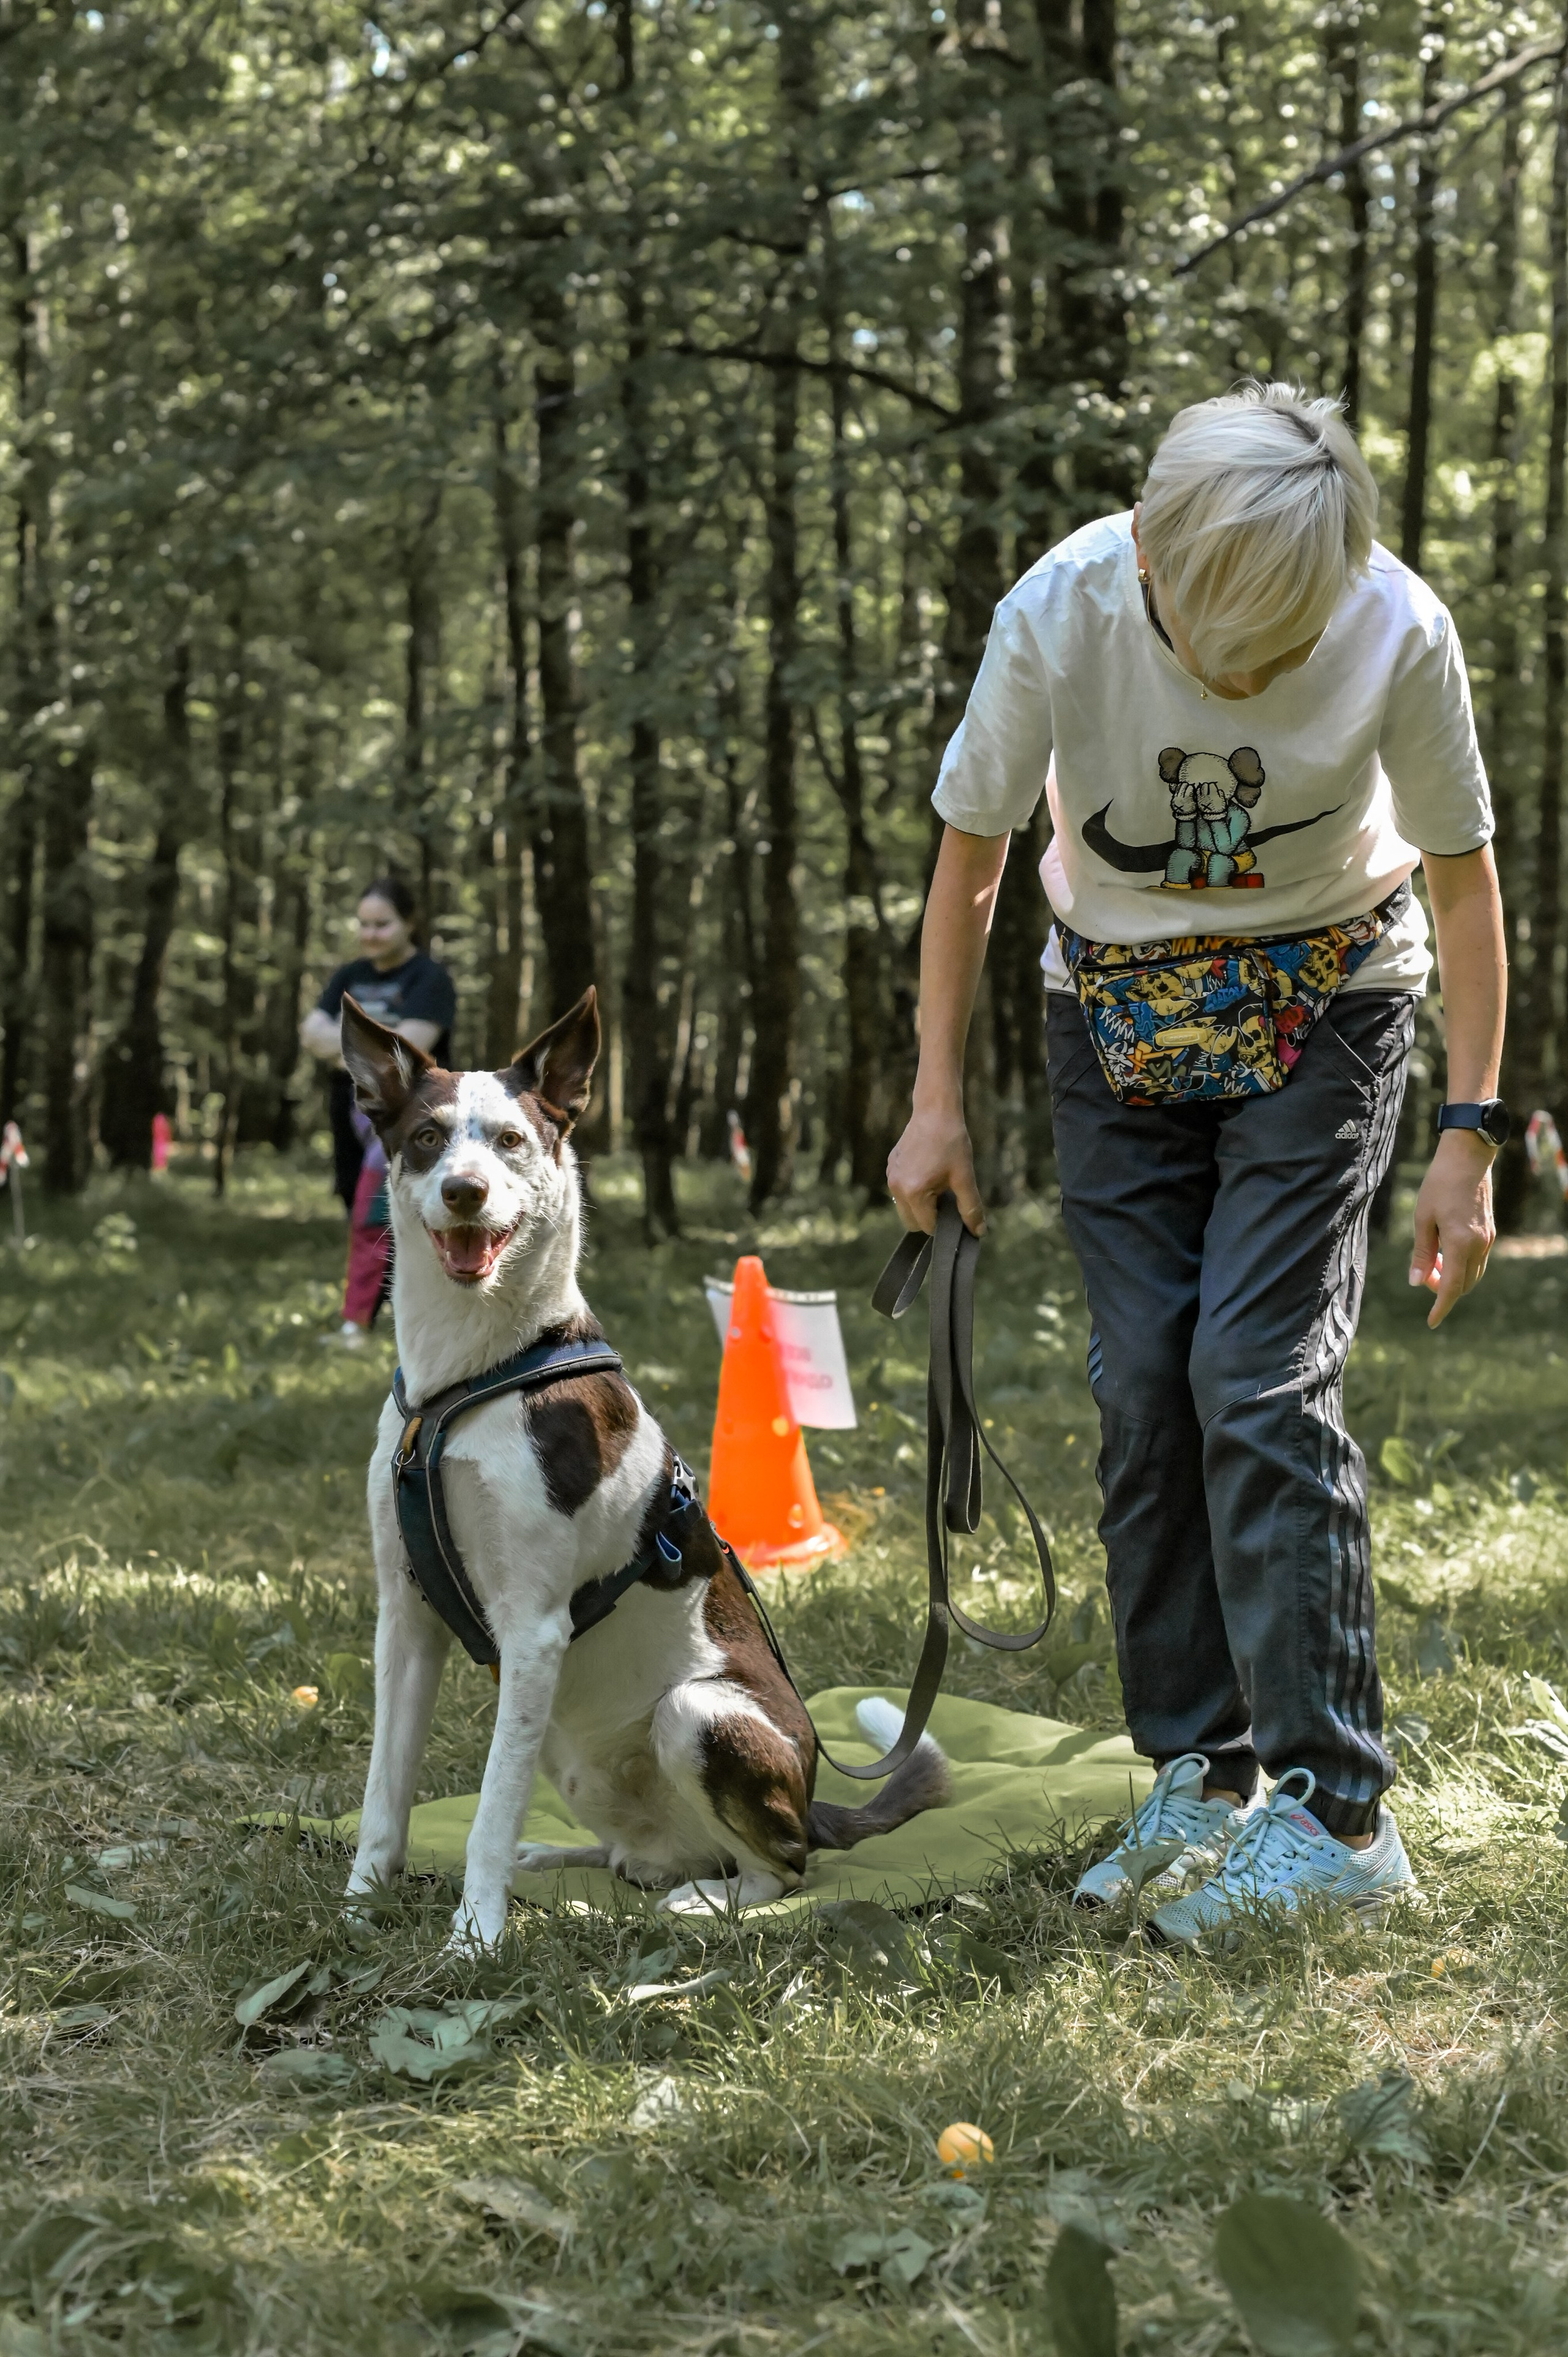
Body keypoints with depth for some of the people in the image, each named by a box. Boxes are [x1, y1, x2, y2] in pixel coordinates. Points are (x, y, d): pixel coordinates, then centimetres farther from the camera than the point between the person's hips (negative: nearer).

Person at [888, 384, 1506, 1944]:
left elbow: (1463, 875, -10)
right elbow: (970, 855, -8)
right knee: (1140, 1390, -1)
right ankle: (1196, 1779, 11)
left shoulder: (1399, 634, -25)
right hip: (1117, 1012, 2)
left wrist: (1469, 1137, -11)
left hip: (1321, 1009, -2)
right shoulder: (1059, 615, -24)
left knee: (1262, 1377, -14)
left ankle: (1333, 1812, -9)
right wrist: (937, 1103, -5)